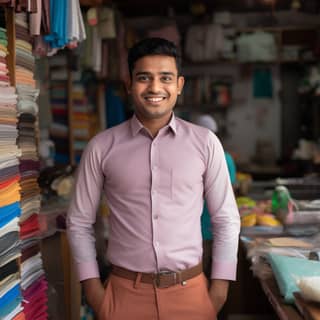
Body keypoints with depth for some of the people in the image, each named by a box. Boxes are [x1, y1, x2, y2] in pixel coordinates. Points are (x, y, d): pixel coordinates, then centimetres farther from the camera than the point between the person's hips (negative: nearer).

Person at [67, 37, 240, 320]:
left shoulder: (205, 143, -3)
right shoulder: (101, 147, -3)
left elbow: (226, 220, 2)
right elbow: (80, 222, 3)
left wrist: (220, 287, -1)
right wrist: (93, 289, -1)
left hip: (189, 291, 0)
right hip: (125, 292, 0)